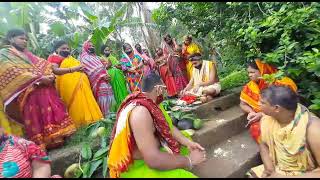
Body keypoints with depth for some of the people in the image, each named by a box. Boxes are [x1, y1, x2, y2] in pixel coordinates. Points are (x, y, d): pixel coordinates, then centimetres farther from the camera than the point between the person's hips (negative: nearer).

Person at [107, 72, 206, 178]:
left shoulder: (149, 102, -4)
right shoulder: (140, 111, -32)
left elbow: (168, 126, 4)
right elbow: (153, 160, -35)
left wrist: (188, 143, -9)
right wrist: (189, 160, -23)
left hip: (151, 151, 9)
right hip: (136, 166, -9)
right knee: (183, 174, -23)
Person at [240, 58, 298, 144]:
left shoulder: (276, 83, -11)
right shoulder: (250, 87, -1)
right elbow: (243, 104, 4)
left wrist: (261, 114, -23)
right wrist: (251, 112, -17)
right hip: (259, 117, 3)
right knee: (255, 128, -27)